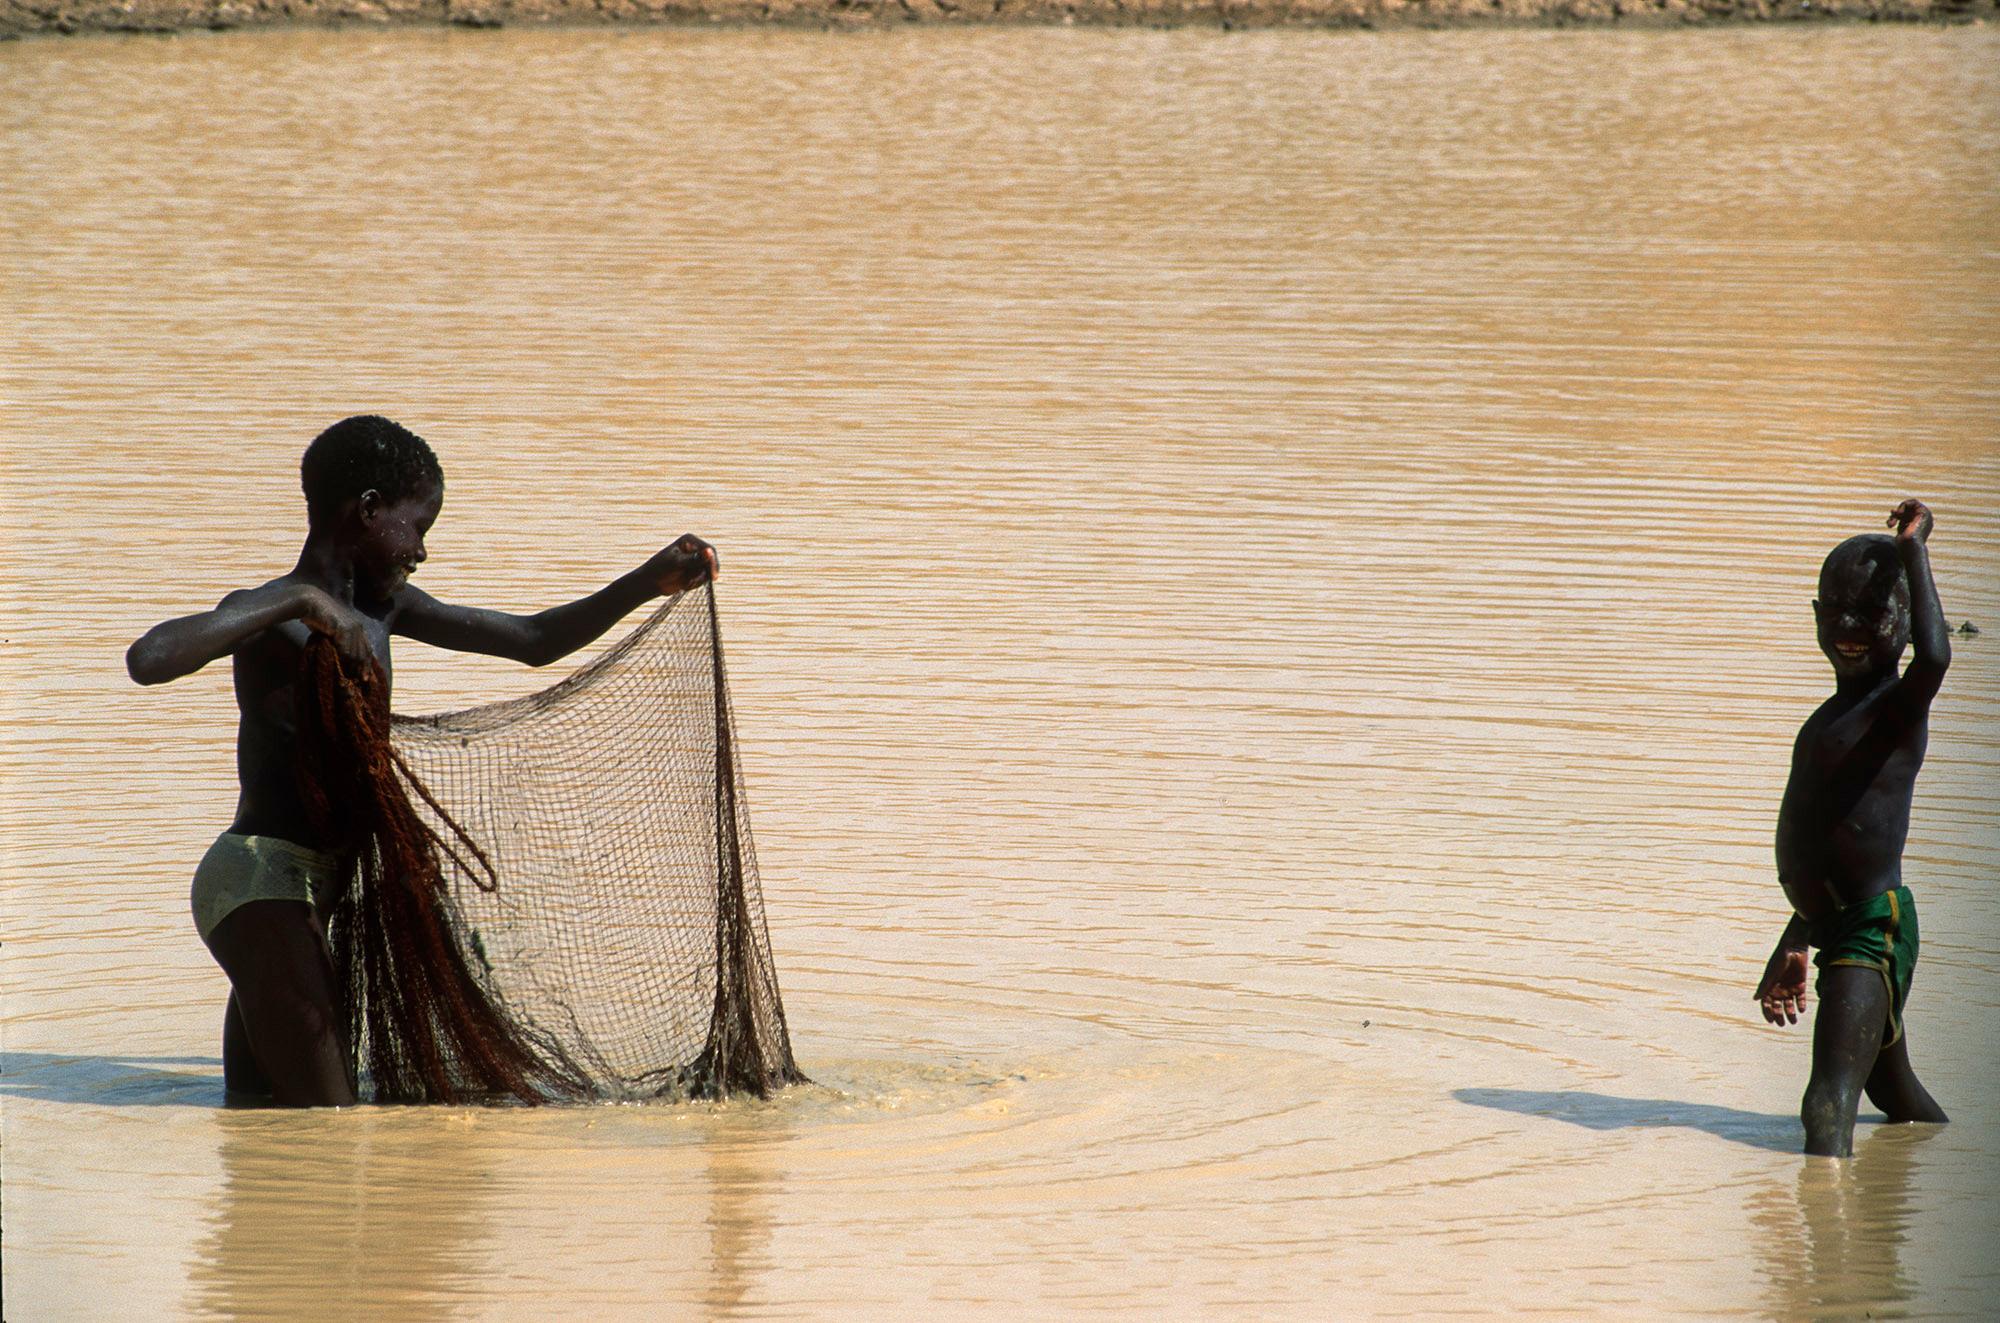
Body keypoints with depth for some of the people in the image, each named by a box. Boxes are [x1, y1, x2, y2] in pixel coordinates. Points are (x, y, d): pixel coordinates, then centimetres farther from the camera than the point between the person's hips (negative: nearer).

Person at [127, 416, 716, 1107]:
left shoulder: (383, 608, 14)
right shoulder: (269, 616, -13)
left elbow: (535, 642, 22)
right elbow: (147, 658, -34)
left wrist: (651, 583, 13)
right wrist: (298, 601, -35)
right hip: (260, 886, -10)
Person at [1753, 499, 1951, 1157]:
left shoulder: (1898, 704, -12)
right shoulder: (1839, 712, 18)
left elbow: (1934, 656, -38)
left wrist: (1913, 550, -27)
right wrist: (1795, 946, 29)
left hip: (1874, 926, -10)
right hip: (1839, 930, 10)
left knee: (1830, 1108, -20)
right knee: (1894, 1093, 25)